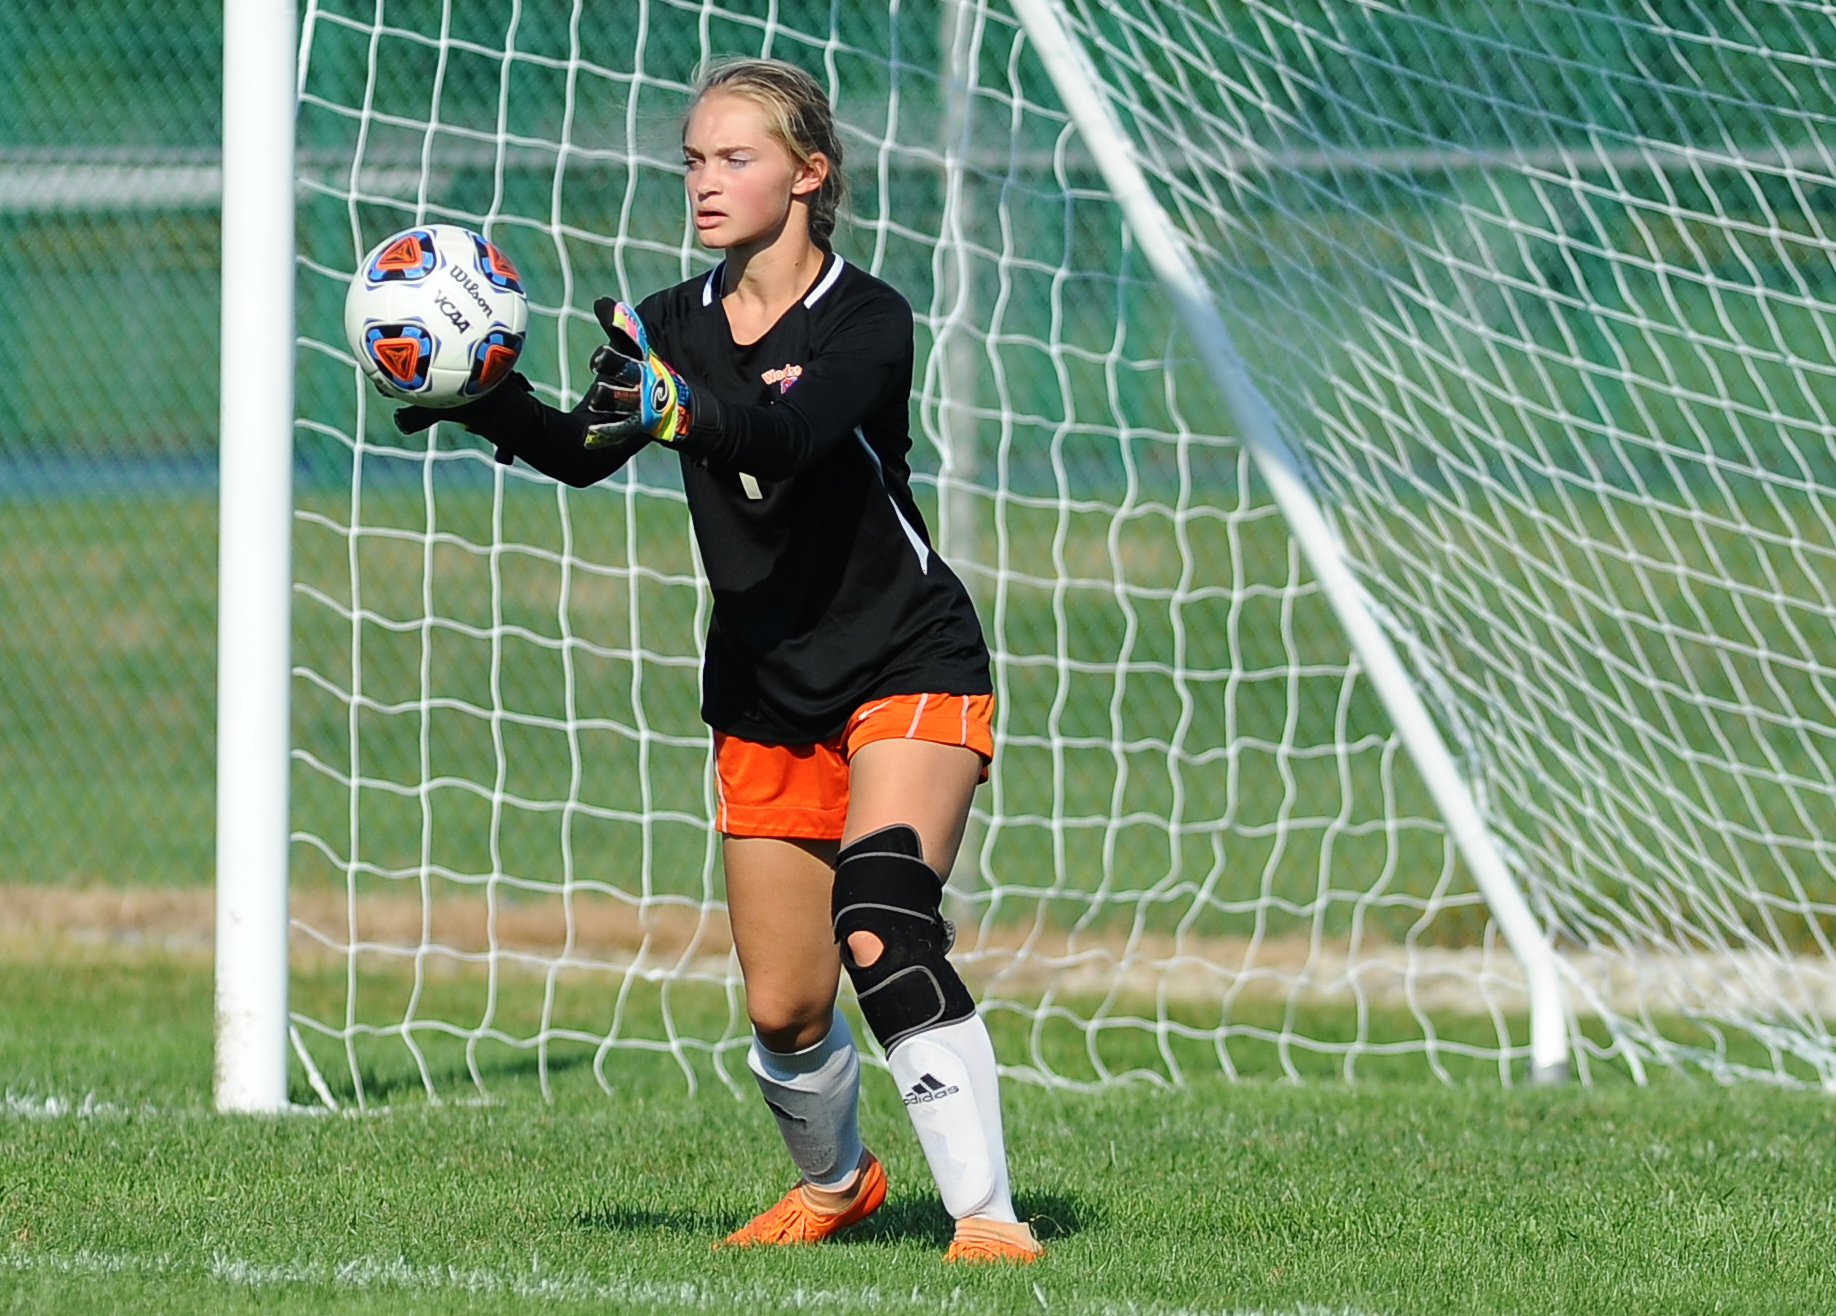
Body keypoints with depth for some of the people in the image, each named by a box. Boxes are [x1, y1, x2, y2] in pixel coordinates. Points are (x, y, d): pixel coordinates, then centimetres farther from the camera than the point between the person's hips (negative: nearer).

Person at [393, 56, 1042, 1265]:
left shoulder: (868, 321, -14)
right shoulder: (677, 326, 2)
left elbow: (788, 435, -33)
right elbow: (584, 452, -14)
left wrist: (675, 407, -52)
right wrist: (493, 406, -34)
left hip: (908, 667, -5)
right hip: (768, 695, 5)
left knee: (882, 936, -27)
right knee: (785, 1012, 7)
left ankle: (987, 1213, -25)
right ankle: (835, 1183, 36)